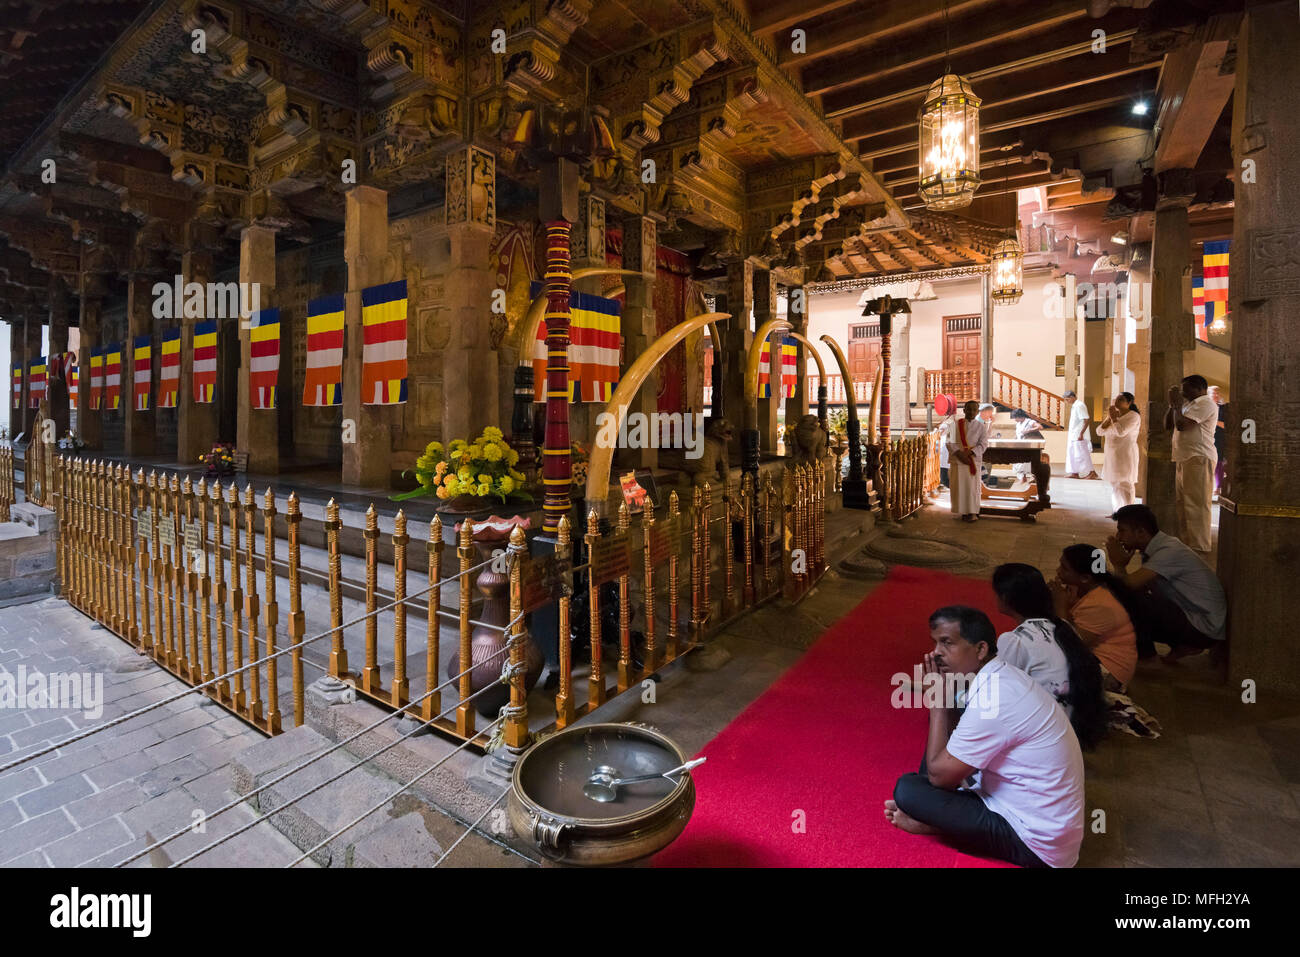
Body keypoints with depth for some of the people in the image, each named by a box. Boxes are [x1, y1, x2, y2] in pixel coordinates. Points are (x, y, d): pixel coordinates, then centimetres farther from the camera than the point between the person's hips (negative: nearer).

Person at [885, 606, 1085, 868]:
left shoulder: (991, 699, -29)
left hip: (1037, 845, -10)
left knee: (908, 790, -17)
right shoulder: (999, 677, 1)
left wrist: (937, 700, -15)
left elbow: (938, 775, -19)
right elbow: (956, 737, 10)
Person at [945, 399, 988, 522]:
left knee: (972, 486, 0)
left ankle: (973, 512, 8)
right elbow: (950, 441, -4)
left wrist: (968, 453, -18)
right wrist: (959, 454, -18)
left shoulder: (981, 427, 5)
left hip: (973, 460, 0)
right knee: (958, 486, 1)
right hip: (957, 460, 0)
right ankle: (963, 511, 10)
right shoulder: (955, 424, 4)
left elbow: (983, 445, -4)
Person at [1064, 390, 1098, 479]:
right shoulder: (1074, 406, 13)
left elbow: (1087, 420, -21)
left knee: (1081, 454, -6)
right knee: (1072, 454, 11)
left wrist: (1081, 433, -24)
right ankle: (1074, 473, 15)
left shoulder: (1079, 405, -16)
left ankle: (1092, 472, 1)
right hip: (1073, 435, 10)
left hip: (1079, 436, -10)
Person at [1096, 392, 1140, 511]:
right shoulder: (1114, 415, 14)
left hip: (1125, 456, -8)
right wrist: (1108, 418, -7)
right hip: (1112, 456, 8)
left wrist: (1114, 418, -11)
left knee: (1125, 485, -9)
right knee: (1115, 485, 12)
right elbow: (1100, 431, 5)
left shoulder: (1133, 416, -9)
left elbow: (1121, 431, -23)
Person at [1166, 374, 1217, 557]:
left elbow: (1181, 424, -19)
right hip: (1183, 459, 10)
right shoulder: (1189, 404, 22)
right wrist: (1173, 405, 11)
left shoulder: (1205, 403, -9)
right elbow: (1168, 425, 22)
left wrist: (1177, 404, -6)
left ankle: (1199, 548, -8)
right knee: (1182, 504, 14)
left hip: (1199, 459, -10)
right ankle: (1185, 543, 22)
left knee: (1196, 505, -10)